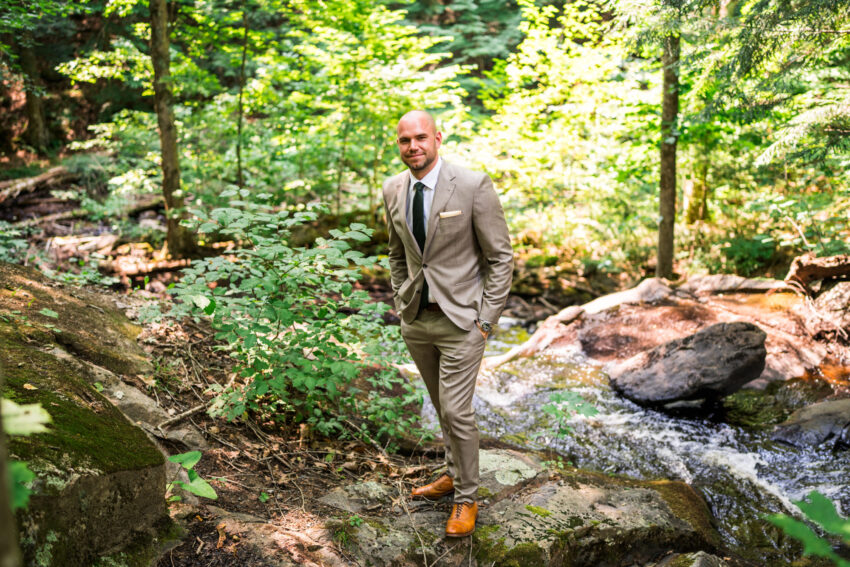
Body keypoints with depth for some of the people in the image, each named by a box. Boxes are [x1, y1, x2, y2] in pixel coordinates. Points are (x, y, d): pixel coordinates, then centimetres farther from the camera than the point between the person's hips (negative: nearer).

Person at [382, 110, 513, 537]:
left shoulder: (473, 186, -15)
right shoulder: (393, 190, 2)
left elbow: (501, 256, -10)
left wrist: (486, 318, -12)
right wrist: (400, 302, 11)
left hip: (460, 318, -5)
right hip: (415, 320, 5)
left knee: (456, 411, -4)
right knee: (442, 405, 19)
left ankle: (466, 497, 16)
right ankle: (455, 473, 38)